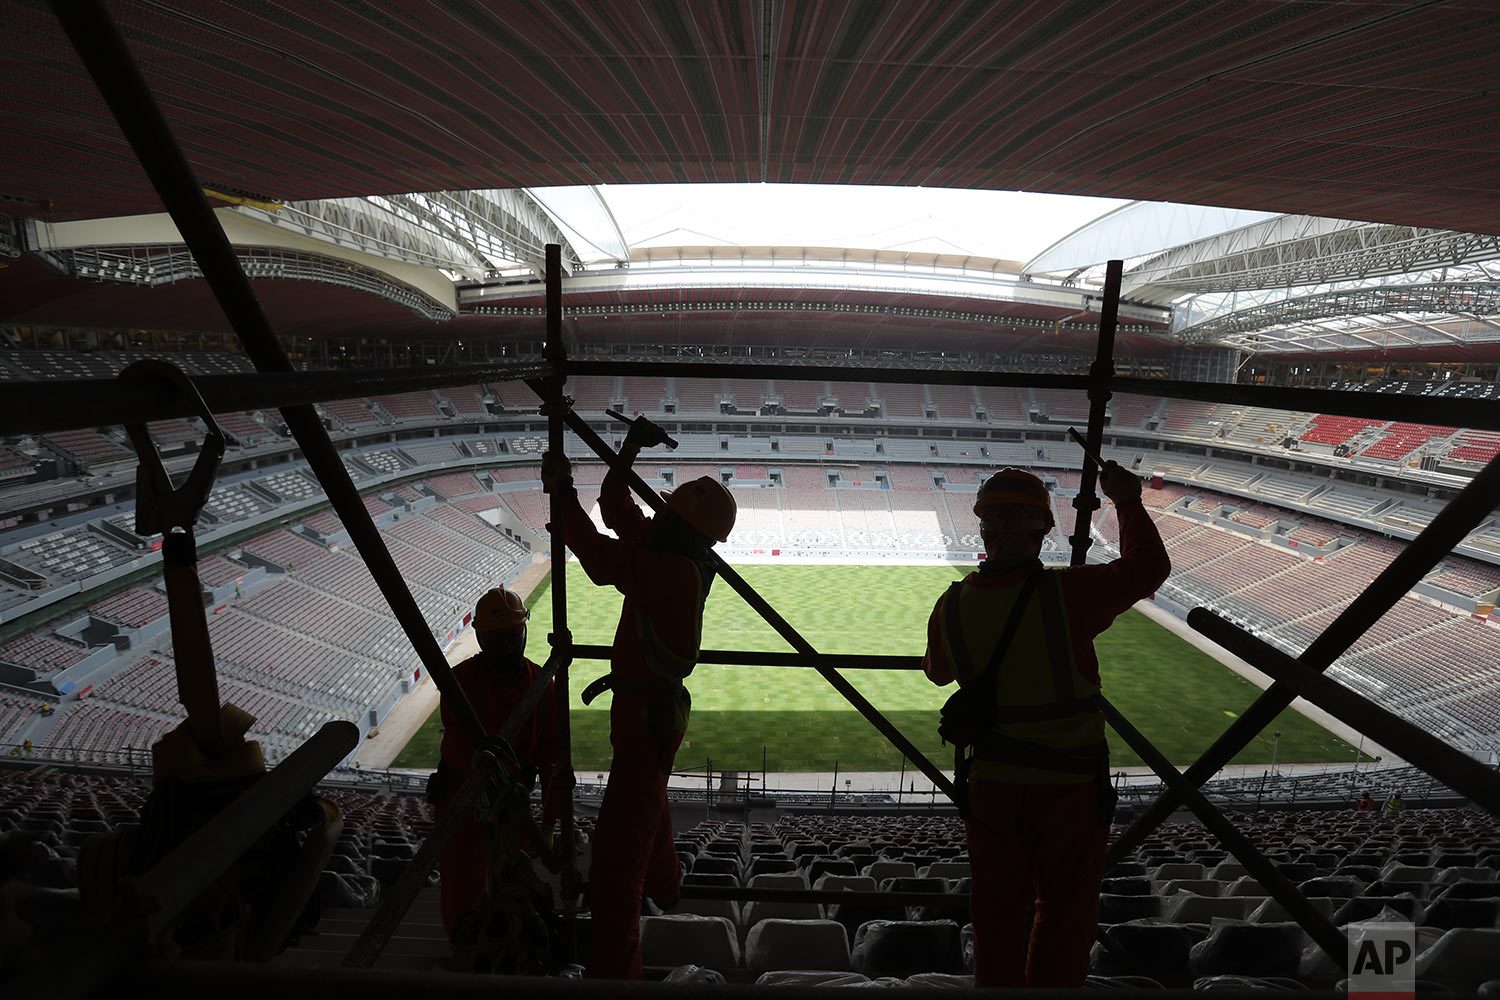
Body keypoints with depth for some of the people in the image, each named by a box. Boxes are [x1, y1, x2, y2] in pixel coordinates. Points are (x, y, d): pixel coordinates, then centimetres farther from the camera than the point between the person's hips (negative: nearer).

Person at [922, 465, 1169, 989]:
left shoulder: (951, 608, -11)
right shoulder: (1067, 595, -22)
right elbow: (1148, 567, -5)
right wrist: (1127, 501, 9)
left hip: (990, 789, 3)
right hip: (1070, 789, -2)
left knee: (997, 916, 20)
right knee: (1065, 916, 20)